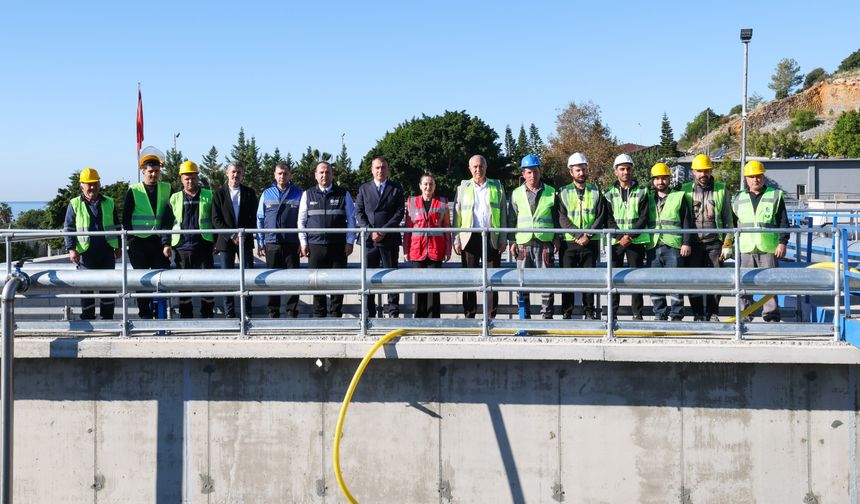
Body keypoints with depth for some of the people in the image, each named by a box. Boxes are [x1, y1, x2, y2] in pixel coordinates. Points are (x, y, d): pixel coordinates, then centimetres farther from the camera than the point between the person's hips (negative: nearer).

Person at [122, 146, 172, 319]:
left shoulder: (166, 189, 8)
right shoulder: (134, 190, 0)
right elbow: (126, 217, 0)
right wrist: (130, 238, -5)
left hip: (159, 240, 2)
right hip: (139, 241, -2)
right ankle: (144, 313, 11)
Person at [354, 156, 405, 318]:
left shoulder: (396, 188, 8)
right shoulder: (364, 189, 13)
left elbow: (399, 213, 0)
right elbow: (359, 213, 5)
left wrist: (384, 231, -12)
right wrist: (370, 231, -9)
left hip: (390, 239, -1)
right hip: (369, 239, 1)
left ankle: (393, 312, 4)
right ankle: (369, 313, 4)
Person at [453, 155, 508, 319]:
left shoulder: (497, 187, 11)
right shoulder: (463, 188, 11)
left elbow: (503, 214, 8)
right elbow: (457, 215, 8)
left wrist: (503, 239, 0)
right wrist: (457, 240, 0)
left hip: (492, 238, 0)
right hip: (469, 238, 0)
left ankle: (491, 314, 9)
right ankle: (469, 314, 7)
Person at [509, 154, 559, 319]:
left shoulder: (551, 193, 7)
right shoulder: (516, 194, 9)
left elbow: (556, 217, 11)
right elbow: (512, 219, 11)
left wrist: (557, 239, 4)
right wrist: (512, 241, 5)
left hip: (545, 242, -1)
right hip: (523, 243, 1)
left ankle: (547, 314, 7)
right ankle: (524, 316, 11)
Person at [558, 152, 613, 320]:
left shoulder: (596, 191, 9)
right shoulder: (564, 192, 6)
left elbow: (602, 217, 1)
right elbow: (561, 218, -3)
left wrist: (588, 235, -12)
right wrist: (578, 235, -15)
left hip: (591, 242, 0)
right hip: (569, 242, 0)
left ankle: (589, 312, 12)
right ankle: (566, 312, 7)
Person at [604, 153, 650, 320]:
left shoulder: (641, 192, 5)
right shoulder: (609, 194, 7)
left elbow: (644, 218, -2)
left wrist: (630, 235, -14)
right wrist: (620, 237, -12)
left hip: (637, 240, -1)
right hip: (615, 241, 1)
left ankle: (637, 314, 6)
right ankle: (612, 313, 7)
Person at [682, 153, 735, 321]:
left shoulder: (721, 190, 8)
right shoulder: (686, 190, 8)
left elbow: (728, 219, 8)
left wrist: (728, 244, 2)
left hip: (715, 241, 0)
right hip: (693, 242, 0)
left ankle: (712, 313, 9)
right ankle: (698, 314, 9)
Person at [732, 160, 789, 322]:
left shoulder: (776, 196, 6)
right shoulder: (739, 199, 13)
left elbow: (783, 222, 3)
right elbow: (732, 222, 18)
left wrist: (782, 242, -5)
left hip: (769, 248, -2)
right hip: (745, 248, 2)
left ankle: (771, 314, 5)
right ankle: (744, 314, 9)